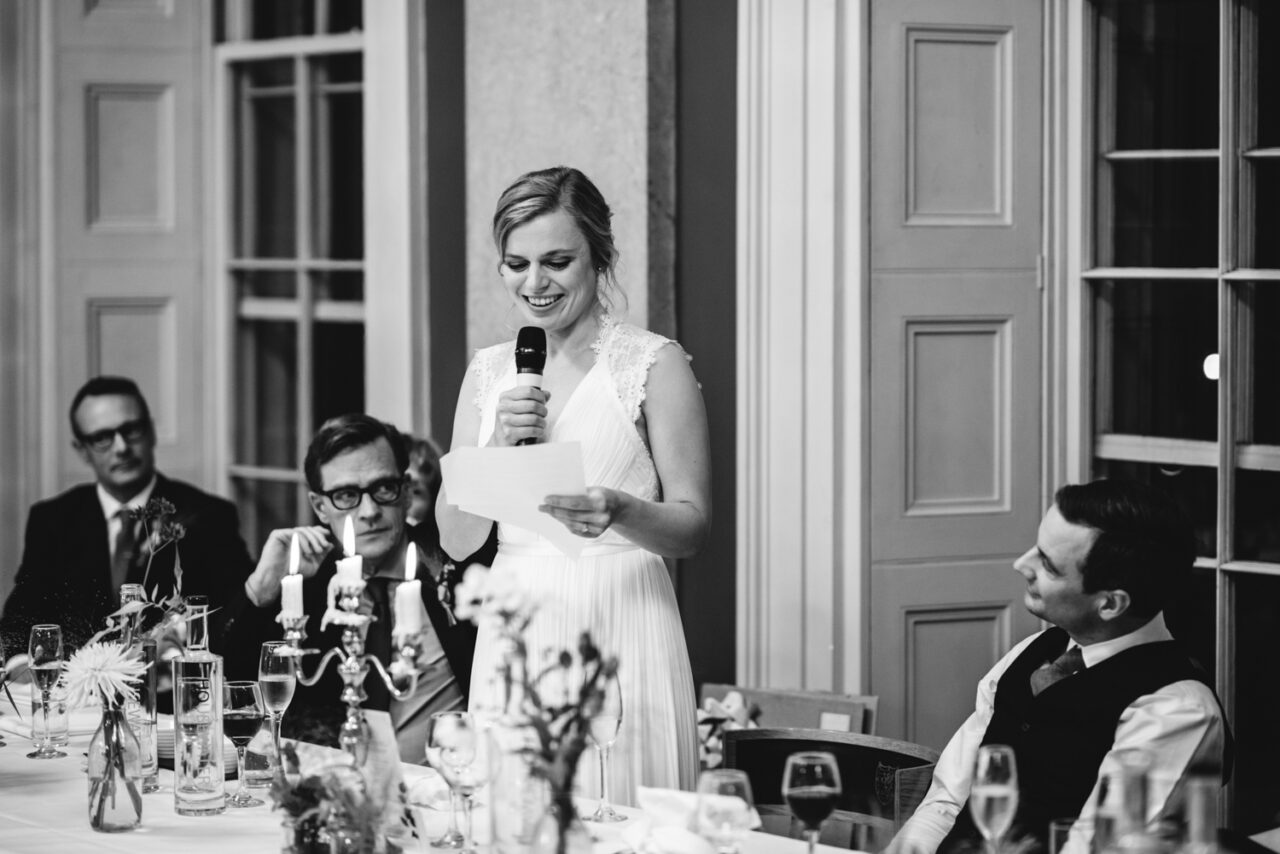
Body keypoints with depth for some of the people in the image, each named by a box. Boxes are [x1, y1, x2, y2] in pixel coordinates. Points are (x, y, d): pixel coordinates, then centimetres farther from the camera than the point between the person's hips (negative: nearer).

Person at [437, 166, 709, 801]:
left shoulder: (654, 364, -1)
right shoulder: (488, 372, 11)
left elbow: (692, 526, -3)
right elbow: (455, 540, 7)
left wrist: (618, 513, -23)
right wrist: (498, 446, -9)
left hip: (616, 635, -4)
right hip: (512, 637, 4)